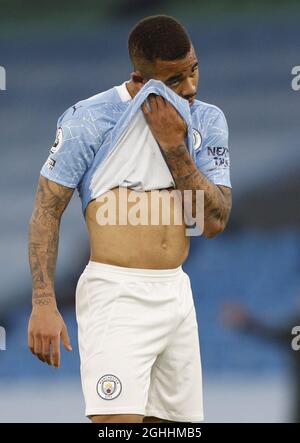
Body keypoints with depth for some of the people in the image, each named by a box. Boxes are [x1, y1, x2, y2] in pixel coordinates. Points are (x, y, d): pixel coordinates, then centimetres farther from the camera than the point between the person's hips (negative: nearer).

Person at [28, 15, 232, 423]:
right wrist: (43, 304, -14)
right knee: (118, 420, -19)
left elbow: (215, 221, 0)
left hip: (177, 294, 5)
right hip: (115, 294, -5)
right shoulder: (89, 119, -6)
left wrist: (175, 147, -11)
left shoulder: (207, 121, 7)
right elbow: (48, 210, -5)